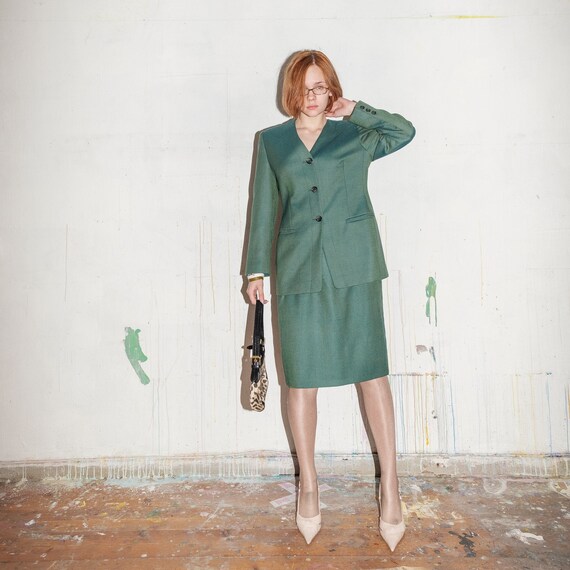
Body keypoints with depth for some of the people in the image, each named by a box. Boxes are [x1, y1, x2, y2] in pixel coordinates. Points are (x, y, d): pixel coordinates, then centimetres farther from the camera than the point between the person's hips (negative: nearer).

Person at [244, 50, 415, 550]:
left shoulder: (355, 136, 14)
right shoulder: (271, 141, 14)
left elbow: (406, 131, 8)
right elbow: (263, 208, 11)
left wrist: (356, 111, 8)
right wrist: (256, 269, 7)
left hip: (354, 266, 0)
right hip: (299, 269, 1)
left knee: (371, 370, 0)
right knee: (301, 379, 4)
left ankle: (390, 485, 15)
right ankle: (308, 486, 22)